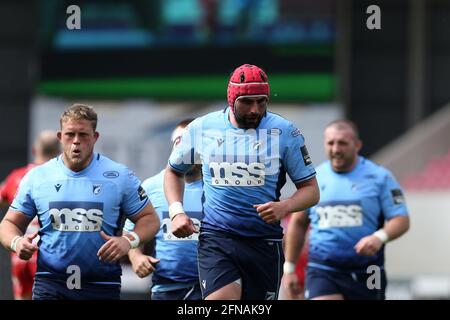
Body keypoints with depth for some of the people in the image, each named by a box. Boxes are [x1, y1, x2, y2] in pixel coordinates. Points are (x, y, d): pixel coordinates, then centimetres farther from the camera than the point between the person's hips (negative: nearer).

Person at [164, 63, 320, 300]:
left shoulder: (283, 132, 0)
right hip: (216, 238, -1)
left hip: (265, 243, 1)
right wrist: (176, 211, 4)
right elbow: (174, 171, 21)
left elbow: (310, 189, 4)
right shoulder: (202, 128, 4)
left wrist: (284, 207, -17)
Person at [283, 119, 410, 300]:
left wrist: (380, 237, -24)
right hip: (322, 271, 0)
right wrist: (289, 268, 15)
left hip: (366, 274, 0)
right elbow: (298, 223, 16)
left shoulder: (379, 177, -1)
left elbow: (401, 220, -3)